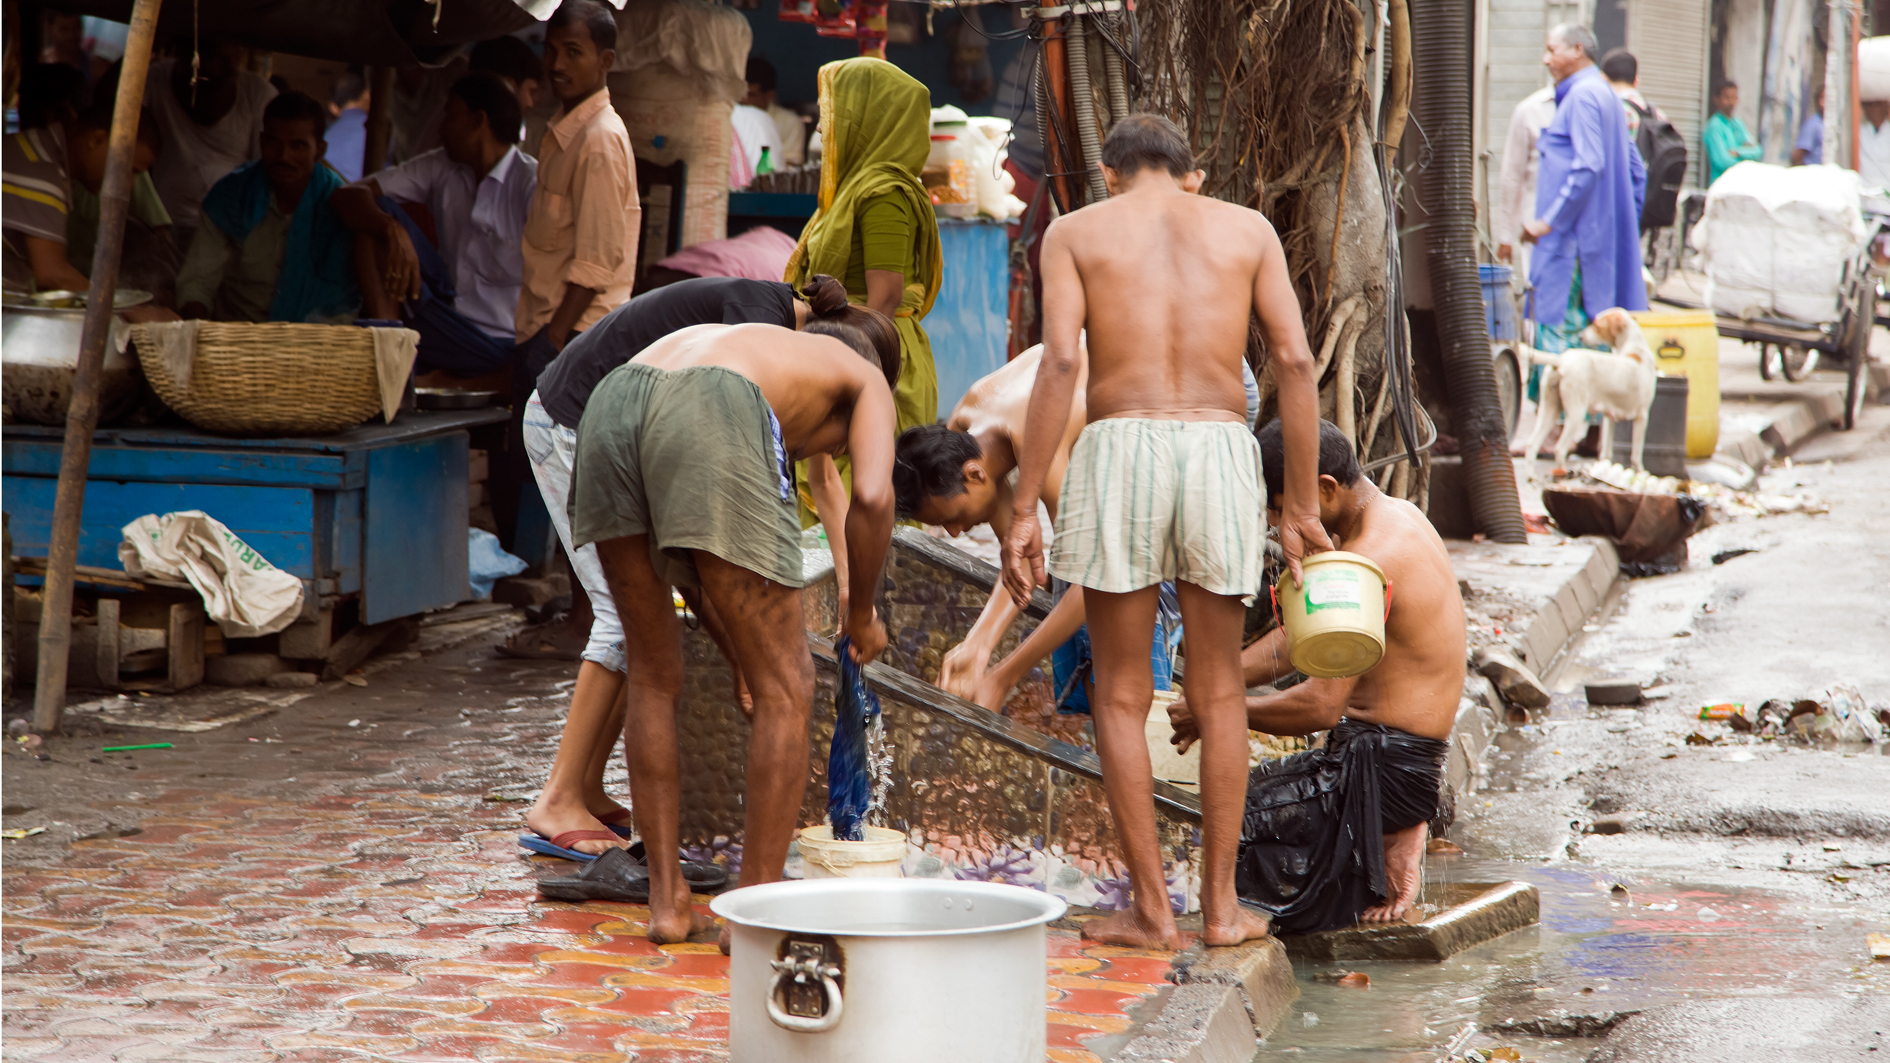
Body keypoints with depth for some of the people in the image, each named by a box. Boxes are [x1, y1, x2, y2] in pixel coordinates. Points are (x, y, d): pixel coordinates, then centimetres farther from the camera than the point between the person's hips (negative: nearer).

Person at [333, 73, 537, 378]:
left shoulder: (532, 183, -13)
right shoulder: (440, 168, 6)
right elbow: (349, 196, -1)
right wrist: (394, 232, -22)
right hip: (448, 310, 6)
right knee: (377, 210, -7)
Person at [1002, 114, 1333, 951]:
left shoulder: (1075, 232, 9)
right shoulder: (1248, 229, 14)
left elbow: (1058, 364, -5)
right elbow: (1295, 363, 5)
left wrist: (1023, 511, -5)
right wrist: (1302, 507, 8)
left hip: (1119, 450, -1)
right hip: (1220, 451, 2)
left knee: (1122, 696, 8)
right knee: (1218, 692, 14)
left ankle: (1151, 909, 8)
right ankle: (1220, 905, 15)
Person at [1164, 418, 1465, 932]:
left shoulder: (1371, 558, -22)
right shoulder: (1393, 518, 10)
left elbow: (1322, 706, -25)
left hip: (1386, 769, -10)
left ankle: (1379, 851, -2)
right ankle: (1385, 837, 8)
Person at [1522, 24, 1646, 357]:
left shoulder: (1583, 95, -11)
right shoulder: (1606, 95, 20)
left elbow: (1588, 166, -22)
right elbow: (1637, 170, 22)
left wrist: (1548, 222, -20)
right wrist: (1625, 223, 22)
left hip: (1575, 240, -10)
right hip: (1608, 238, 10)